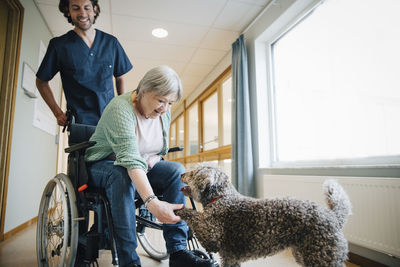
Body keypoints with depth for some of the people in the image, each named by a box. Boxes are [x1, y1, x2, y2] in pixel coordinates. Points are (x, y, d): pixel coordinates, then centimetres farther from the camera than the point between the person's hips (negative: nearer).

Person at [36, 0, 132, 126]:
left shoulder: (111, 42, 7)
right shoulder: (59, 45, 3)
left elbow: (120, 78, 17)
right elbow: (41, 82, 13)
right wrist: (58, 113, 3)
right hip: (80, 122, -2)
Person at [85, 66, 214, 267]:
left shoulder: (164, 114, -2)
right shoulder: (121, 108, -26)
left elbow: (162, 150, 11)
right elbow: (130, 159, -39)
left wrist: (152, 161, -12)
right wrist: (152, 201, -48)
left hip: (143, 167, 6)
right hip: (103, 165, -5)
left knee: (176, 170, -20)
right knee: (122, 175, -38)